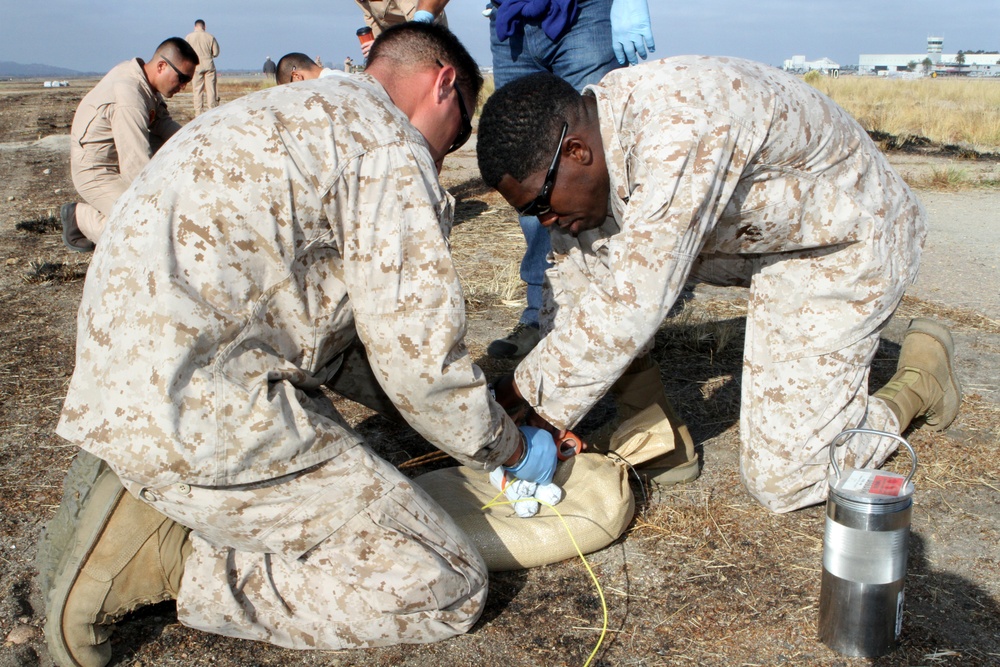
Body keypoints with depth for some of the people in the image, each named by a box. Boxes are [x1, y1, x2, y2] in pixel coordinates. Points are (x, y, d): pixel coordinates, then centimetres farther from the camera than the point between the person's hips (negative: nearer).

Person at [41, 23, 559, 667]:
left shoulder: (287, 113, 22)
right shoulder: (389, 144, -8)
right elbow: (417, 353, -11)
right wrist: (512, 448, 8)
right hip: (202, 416, -10)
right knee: (449, 586, -4)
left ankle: (137, 490, 11)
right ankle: (164, 557, -8)